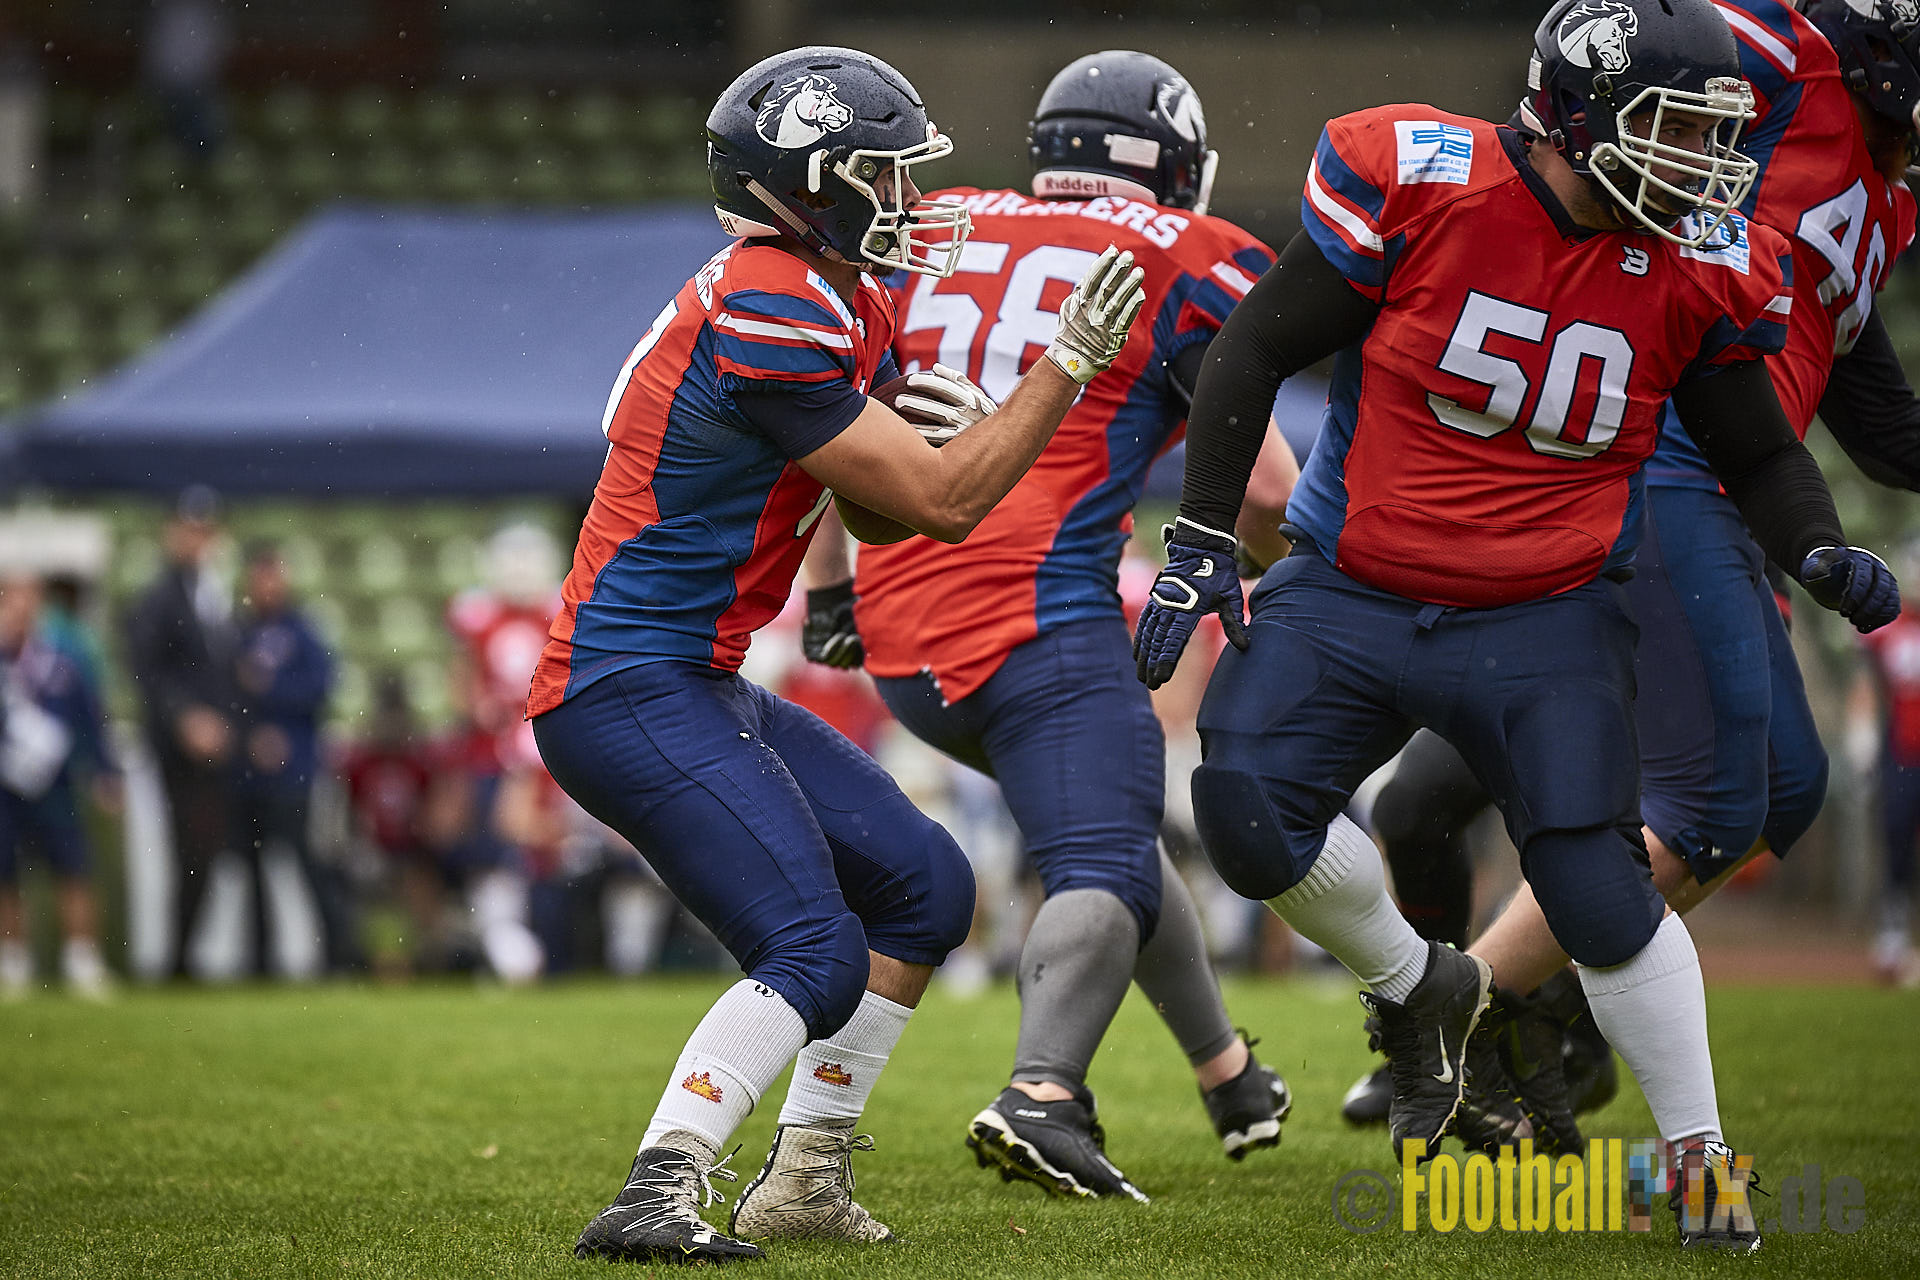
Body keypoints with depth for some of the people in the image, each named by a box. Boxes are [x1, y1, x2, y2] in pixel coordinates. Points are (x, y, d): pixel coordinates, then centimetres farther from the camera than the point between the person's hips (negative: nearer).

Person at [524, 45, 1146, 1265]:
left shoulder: (837, 299, 11)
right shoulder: (770, 320, -21)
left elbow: (879, 511, 20)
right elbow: (942, 504, -18)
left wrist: (901, 421, -2)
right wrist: (1072, 361, -13)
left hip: (702, 689, 11)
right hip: (627, 695, -11)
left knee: (925, 889, 17)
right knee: (816, 955, -20)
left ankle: (805, 1177, 20)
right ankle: (655, 1198, -25)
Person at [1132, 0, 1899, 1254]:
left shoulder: (1699, 271, -7)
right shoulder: (1423, 185, -16)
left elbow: (1760, 454, 9)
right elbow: (1258, 350, -5)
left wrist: (1821, 550, -12)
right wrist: (1201, 546, -7)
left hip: (1546, 623, 0)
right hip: (1355, 597, 0)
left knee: (1602, 896, -13)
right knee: (1247, 807, -17)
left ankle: (1702, 1159, 7)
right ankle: (1419, 986, 13)